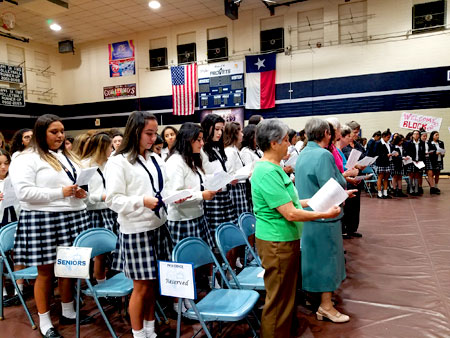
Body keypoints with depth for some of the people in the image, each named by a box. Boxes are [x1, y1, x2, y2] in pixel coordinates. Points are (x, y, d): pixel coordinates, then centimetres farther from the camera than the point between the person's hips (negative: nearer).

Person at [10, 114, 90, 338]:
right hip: (43, 220, -6)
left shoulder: (68, 156, 17)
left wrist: (80, 192, 2)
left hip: (74, 217, 6)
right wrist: (60, 193, -16)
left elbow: (79, 181, 26)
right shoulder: (26, 159, -6)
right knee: (46, 271, 4)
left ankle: (69, 313, 28)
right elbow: (23, 192, -16)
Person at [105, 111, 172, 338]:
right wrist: (142, 201, -24)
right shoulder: (118, 162, -9)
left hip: (158, 227, 6)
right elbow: (113, 200, -14)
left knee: (153, 283, 15)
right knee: (141, 286, 5)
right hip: (136, 230, -6)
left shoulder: (156, 160, 10)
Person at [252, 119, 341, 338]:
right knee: (279, 301, 6)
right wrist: (325, 214, -15)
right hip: (277, 243, -11)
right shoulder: (267, 172, -24)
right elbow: (291, 213, -25)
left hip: (285, 240, 11)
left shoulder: (273, 168, 9)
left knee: (285, 296, 24)